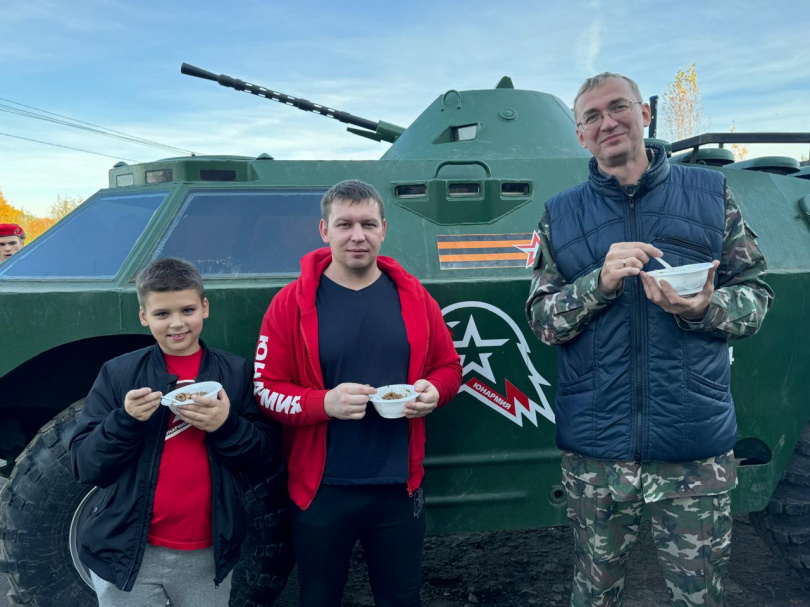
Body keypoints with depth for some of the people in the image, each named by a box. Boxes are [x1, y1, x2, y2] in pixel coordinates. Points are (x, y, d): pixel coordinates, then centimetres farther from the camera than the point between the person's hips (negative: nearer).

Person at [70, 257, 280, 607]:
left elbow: (268, 457, -3)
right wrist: (125, 420, -20)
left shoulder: (237, 372, -1)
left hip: (208, 555, 1)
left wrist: (228, 426, -20)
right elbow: (84, 467, -4)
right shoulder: (117, 373, -2)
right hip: (126, 554, 0)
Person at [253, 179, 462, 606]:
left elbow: (448, 367, 11)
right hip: (321, 491, -2)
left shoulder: (413, 297, 2)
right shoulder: (292, 303, -6)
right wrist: (325, 403, -23)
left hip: (399, 488, 2)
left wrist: (433, 392, -11)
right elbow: (265, 389, -7)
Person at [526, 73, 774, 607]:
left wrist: (705, 309, -17)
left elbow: (757, 294, 5)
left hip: (697, 447, 0)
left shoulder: (711, 193, 4)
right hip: (594, 450, 1)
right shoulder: (561, 215, 5)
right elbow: (542, 319, 0)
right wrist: (599, 283, -18)